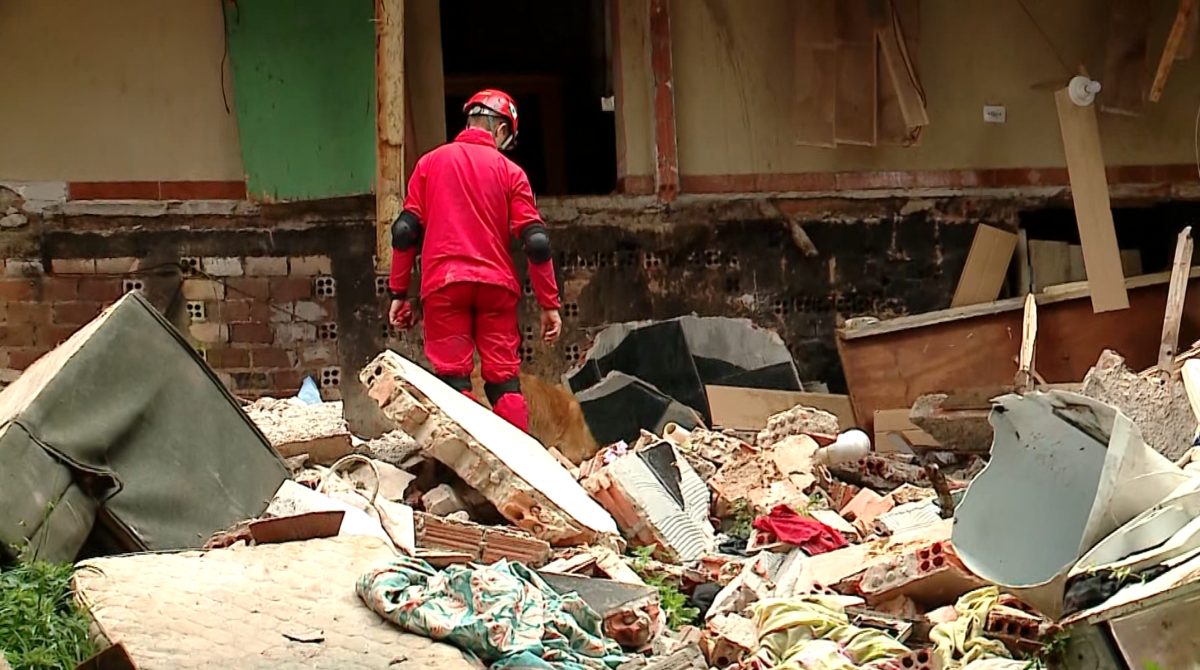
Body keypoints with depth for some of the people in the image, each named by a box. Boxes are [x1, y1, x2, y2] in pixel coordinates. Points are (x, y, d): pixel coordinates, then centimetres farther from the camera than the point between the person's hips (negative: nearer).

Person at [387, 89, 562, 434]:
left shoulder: (430, 163, 11)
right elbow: (536, 241, 1)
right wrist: (549, 304, 5)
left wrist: (399, 293, 9)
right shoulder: (510, 171, 7)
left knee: (453, 378, -1)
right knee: (504, 381, 5)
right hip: (496, 285, 0)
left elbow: (405, 230, 5)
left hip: (443, 286, 0)